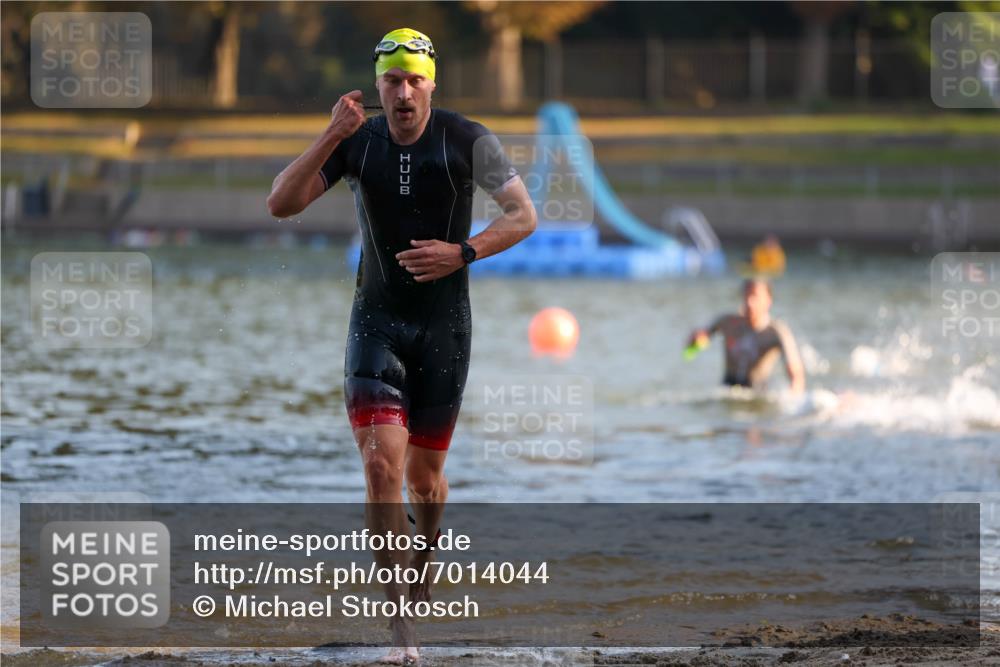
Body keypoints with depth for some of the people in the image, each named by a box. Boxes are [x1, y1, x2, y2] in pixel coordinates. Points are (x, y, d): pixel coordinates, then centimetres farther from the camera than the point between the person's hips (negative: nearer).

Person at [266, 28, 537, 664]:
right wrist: (330, 138, -21)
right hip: (377, 319, 1)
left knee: (424, 474, 10)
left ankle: (424, 549, 44)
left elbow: (524, 215, -7)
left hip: (444, 324, -1)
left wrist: (463, 252, -22)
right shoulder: (356, 142, -2)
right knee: (382, 466, -15)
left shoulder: (468, 140, -8)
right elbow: (281, 204, -9)